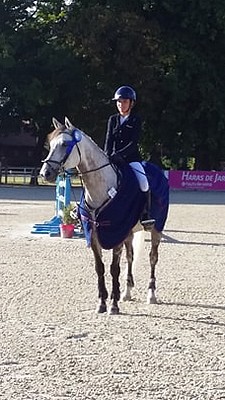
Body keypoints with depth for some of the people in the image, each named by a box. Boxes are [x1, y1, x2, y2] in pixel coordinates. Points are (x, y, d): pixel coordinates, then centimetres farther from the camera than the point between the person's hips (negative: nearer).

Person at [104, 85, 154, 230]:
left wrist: (120, 154, -22)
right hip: (114, 159, 4)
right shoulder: (113, 120, 14)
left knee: (143, 182, -26)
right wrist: (108, 155, -11)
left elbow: (133, 142, -8)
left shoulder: (136, 120, 3)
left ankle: (146, 216, -16)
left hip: (132, 158, -4)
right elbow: (109, 140, 8)